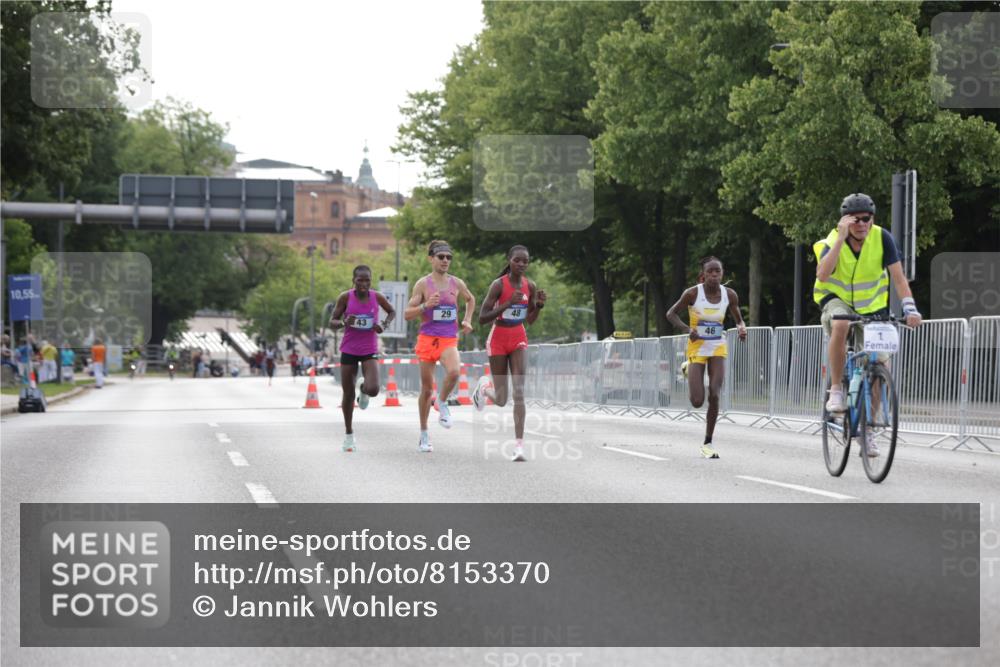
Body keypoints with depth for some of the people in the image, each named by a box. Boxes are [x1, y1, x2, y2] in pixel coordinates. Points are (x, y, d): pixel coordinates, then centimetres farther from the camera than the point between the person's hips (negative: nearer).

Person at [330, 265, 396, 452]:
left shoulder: (376, 297, -6)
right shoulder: (345, 297, -9)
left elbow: (392, 312, 14)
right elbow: (332, 323, -4)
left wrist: (384, 325, -5)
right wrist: (344, 323, -25)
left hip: (370, 351, 0)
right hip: (349, 351, 0)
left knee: (373, 390, -20)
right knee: (348, 395, 5)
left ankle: (363, 388, 20)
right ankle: (348, 434, 24)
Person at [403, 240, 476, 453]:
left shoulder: (456, 284, 6)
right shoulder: (423, 284, -2)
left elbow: (470, 300, 28)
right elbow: (407, 314, -3)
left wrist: (467, 320, 14)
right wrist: (426, 306, -20)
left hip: (449, 339, 1)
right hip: (427, 338, -1)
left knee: (453, 372, -31)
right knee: (427, 388, 5)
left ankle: (442, 403, 0)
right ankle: (424, 435, 18)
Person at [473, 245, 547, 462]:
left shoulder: (529, 286, -1)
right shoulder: (499, 285, -15)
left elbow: (530, 319, 10)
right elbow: (482, 318, -19)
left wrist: (539, 305, -10)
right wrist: (508, 304, -29)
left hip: (519, 340, 3)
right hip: (498, 340, -3)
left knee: (519, 391, -15)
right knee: (501, 400, 5)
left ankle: (519, 444, -18)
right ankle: (485, 385, 42)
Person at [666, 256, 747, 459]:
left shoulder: (729, 294, -6)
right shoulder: (692, 293, -14)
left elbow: (738, 319, 6)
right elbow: (671, 313, -4)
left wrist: (742, 329, -18)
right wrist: (687, 329, -21)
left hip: (718, 348, 2)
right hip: (697, 347, -2)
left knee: (715, 396, -12)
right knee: (697, 402, -7)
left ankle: (708, 443, 2)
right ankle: (688, 371, 30)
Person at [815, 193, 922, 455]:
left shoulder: (882, 238, -16)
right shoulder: (833, 241, -19)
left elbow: (898, 277, -17)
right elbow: (822, 275, -37)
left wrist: (909, 308, -33)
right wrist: (841, 237, -41)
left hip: (871, 306, 2)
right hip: (837, 299, -2)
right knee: (840, 324, -39)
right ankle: (836, 391, -24)